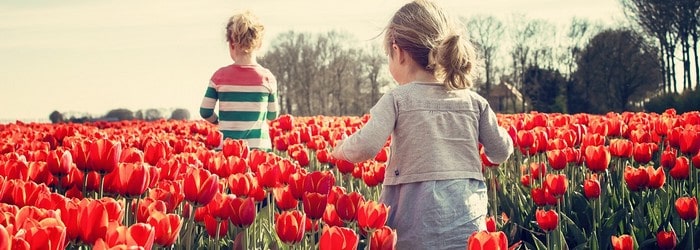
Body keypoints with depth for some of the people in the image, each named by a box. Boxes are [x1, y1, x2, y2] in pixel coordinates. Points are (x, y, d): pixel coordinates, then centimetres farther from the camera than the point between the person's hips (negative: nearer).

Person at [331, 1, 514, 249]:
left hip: (418, 226, -3)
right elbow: (501, 153, 14)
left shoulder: (396, 99, -3)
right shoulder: (474, 101, 8)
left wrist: (342, 148, 8)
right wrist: (499, 130, 35)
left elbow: (366, 147, -14)